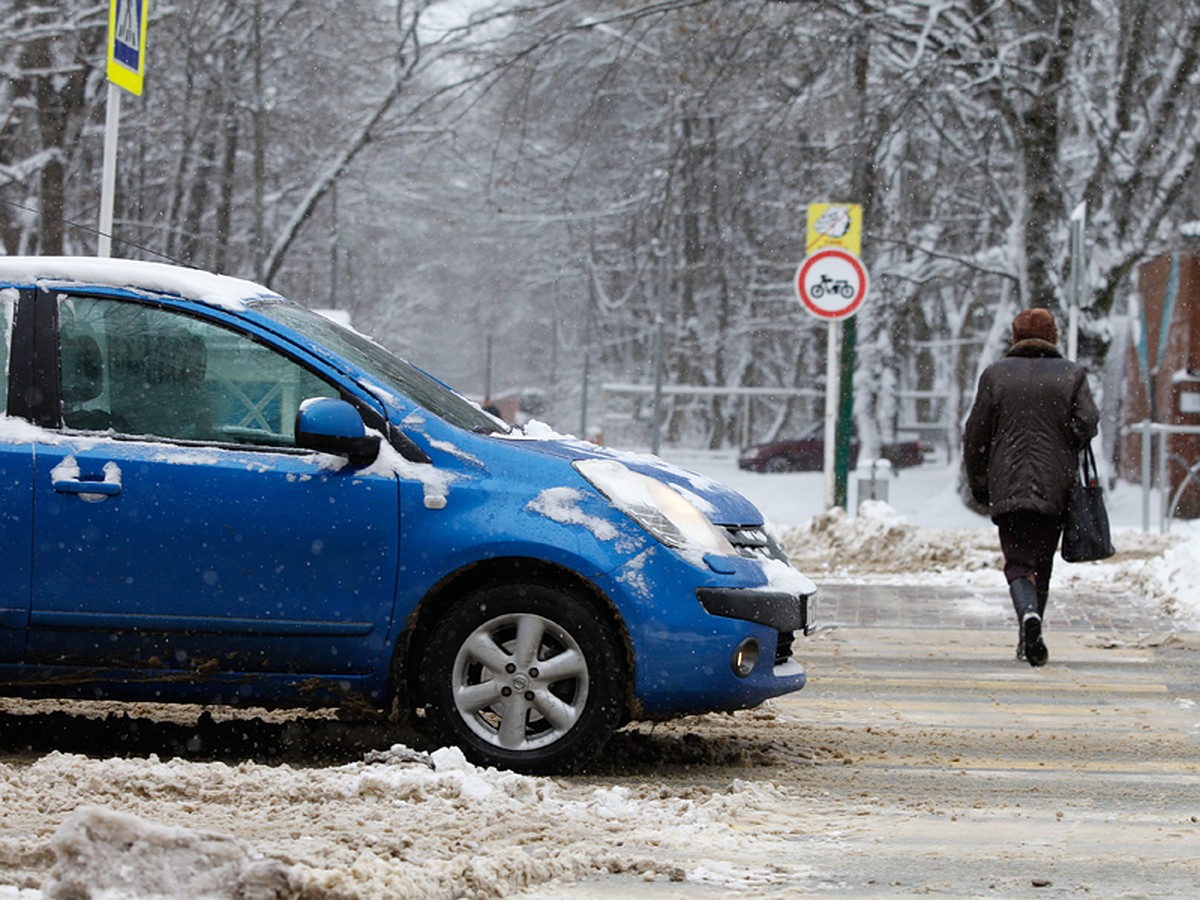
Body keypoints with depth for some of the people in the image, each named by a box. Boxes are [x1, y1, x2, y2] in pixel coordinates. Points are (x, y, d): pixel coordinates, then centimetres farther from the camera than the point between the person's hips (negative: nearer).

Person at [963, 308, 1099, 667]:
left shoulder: (995, 374, 4)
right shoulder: (1071, 374, 3)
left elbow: (975, 435, 4)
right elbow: (1087, 423, -8)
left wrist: (978, 484, 16)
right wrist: (1065, 452, 13)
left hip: (1007, 486, -1)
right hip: (1055, 487, 1)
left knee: (1018, 560, -1)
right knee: (1043, 562, 13)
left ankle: (1028, 612, -30)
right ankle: (1029, 638, 15)